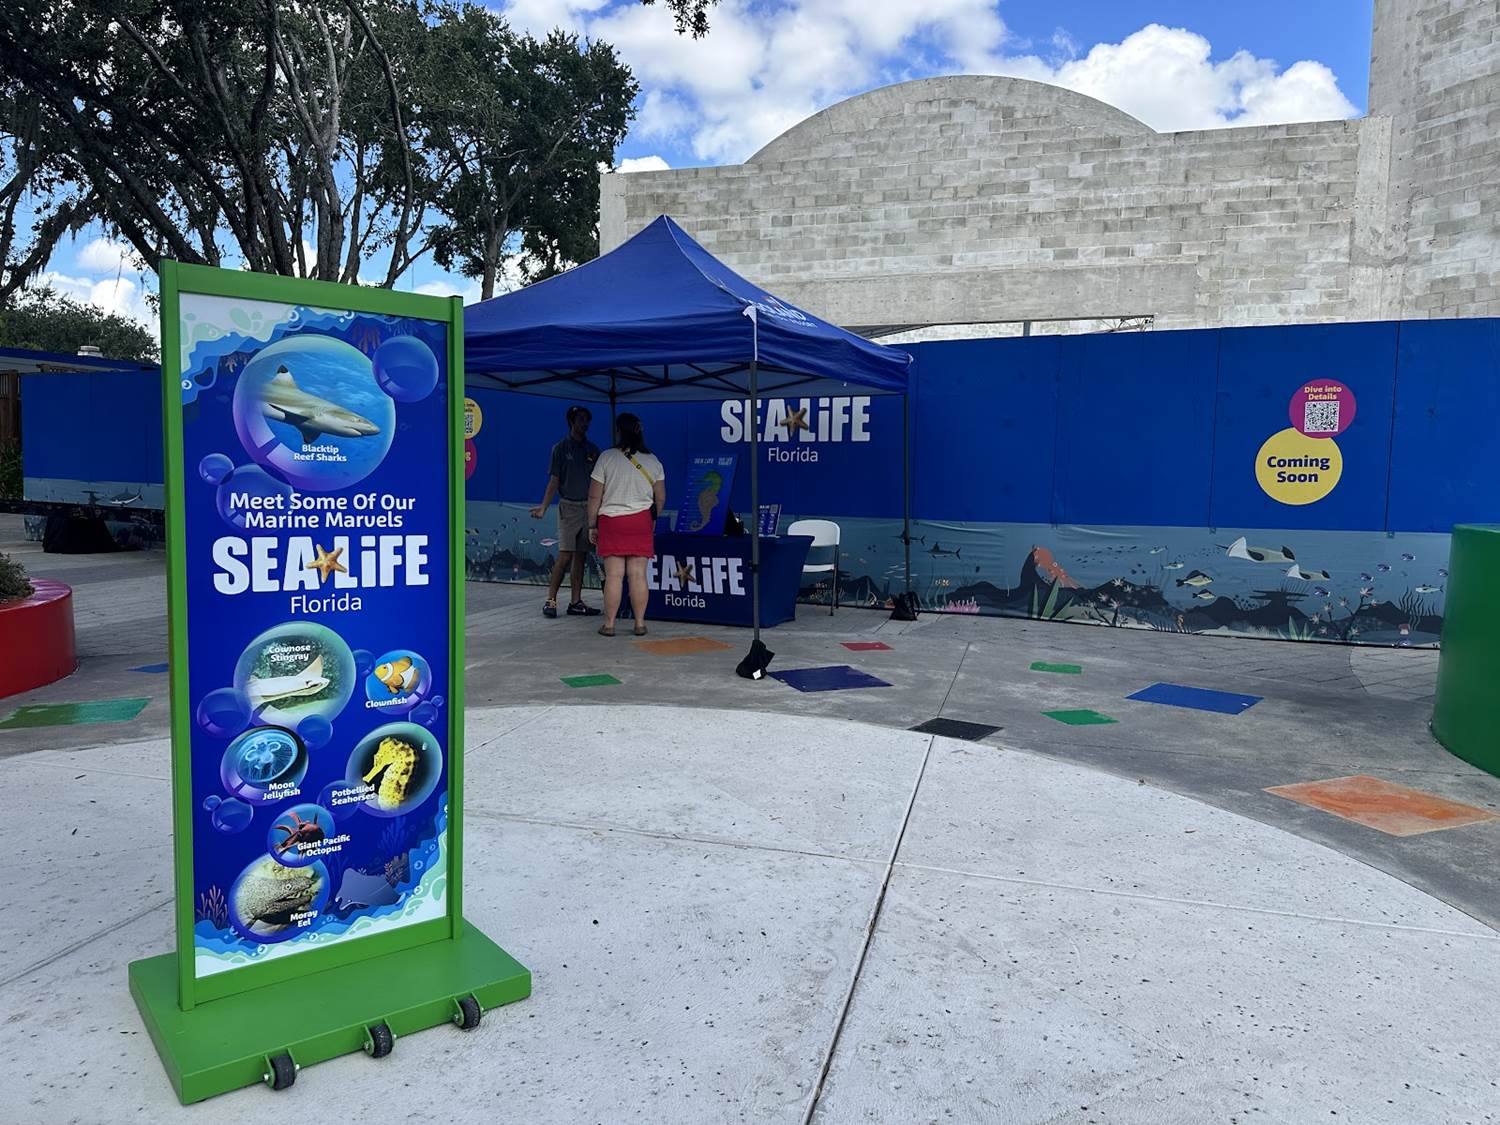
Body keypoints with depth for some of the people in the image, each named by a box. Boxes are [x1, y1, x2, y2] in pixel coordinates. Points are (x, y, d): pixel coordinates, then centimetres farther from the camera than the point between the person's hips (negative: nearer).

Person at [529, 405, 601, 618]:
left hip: (589, 506, 4)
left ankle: (576, 602, 9)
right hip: (569, 506, -4)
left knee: (581, 557, 5)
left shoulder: (593, 449, 13)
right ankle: (550, 600, -5)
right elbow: (554, 480, -1)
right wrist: (543, 506, -12)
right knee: (565, 555, -11)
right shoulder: (561, 448, 2)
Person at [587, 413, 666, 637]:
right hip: (641, 521, 2)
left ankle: (609, 624, 4)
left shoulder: (606, 458, -5)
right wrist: (653, 518, 26)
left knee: (614, 575, 0)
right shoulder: (652, 461, 5)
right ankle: (640, 623, 6)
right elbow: (661, 498, 9)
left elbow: (594, 497, -3)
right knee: (638, 575, 3)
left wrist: (592, 525, 5)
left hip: (611, 520, -2)